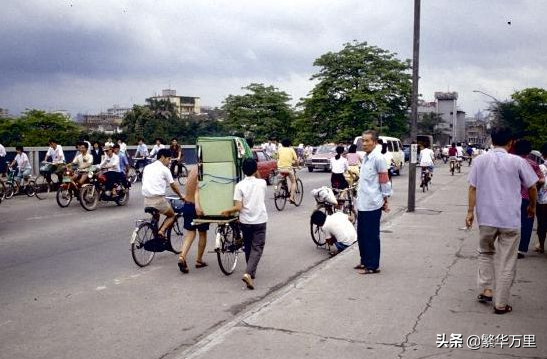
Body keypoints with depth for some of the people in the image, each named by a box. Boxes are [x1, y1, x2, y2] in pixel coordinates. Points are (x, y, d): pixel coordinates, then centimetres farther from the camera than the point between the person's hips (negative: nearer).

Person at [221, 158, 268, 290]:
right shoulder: (262, 183, -2)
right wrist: (257, 175, 23)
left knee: (248, 247, 18)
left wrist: (227, 211, 4)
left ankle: (251, 273, 29)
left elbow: (238, 207, -12)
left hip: (245, 221, 1)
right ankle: (248, 273, -19)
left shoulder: (240, 185, -7)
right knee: (257, 248, -1)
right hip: (260, 221, -1)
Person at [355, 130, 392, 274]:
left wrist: (385, 201, -6)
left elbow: (384, 181, -11)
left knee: (371, 236, 1)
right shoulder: (365, 157, 12)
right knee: (362, 234, 16)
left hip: (372, 204, -8)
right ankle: (365, 261, 29)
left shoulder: (378, 158, -14)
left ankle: (373, 266, 11)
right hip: (362, 203, 8)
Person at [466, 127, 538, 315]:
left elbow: (472, 188, -2)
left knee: (485, 253, 24)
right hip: (510, 220, -2)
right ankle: (501, 304, 12)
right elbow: (532, 188, 2)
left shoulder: (480, 160, 0)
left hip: (486, 217, 2)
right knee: (507, 262, 7)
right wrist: (532, 206, 19)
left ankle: (486, 290, 15)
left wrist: (470, 211, 4)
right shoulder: (517, 161, -4)